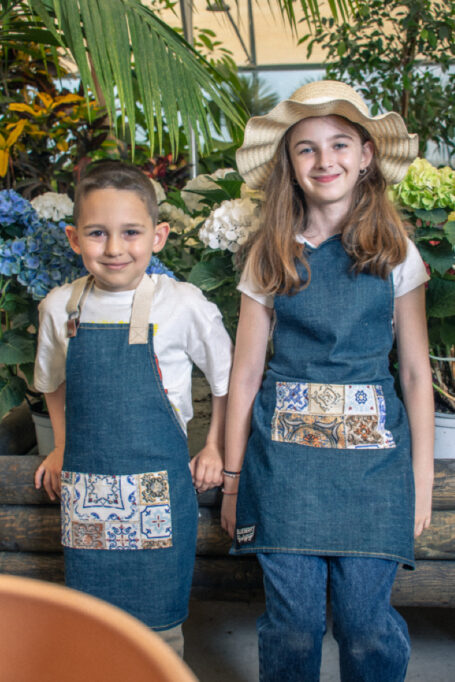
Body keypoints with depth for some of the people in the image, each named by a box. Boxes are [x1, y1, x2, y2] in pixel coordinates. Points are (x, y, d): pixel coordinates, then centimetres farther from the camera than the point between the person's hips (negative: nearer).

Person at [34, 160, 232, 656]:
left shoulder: (182, 305, -10)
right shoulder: (59, 307, 0)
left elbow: (227, 379, 5)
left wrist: (214, 449, 6)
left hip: (158, 489, -3)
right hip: (85, 491, 3)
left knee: (158, 627, 7)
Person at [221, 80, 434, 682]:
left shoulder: (395, 252, 5)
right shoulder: (271, 255, 5)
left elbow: (416, 370, 7)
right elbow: (245, 373, 6)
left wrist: (422, 476, 5)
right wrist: (233, 478, 7)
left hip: (373, 451, 0)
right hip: (285, 449, 0)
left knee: (367, 622, 2)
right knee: (292, 621, 5)